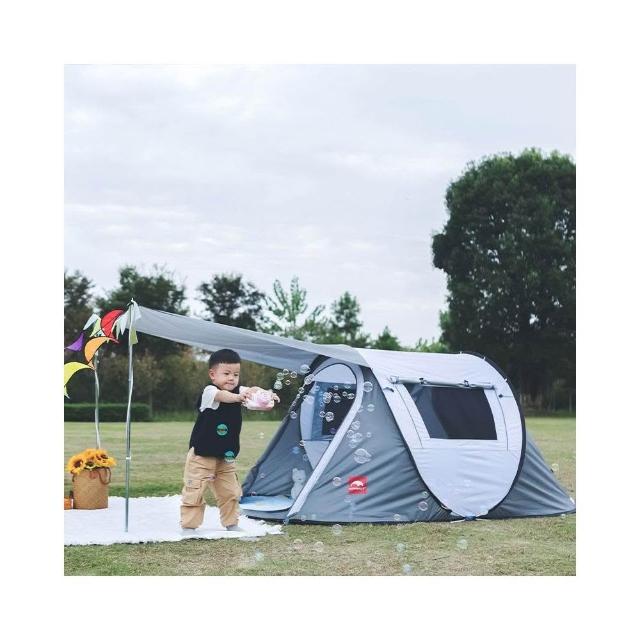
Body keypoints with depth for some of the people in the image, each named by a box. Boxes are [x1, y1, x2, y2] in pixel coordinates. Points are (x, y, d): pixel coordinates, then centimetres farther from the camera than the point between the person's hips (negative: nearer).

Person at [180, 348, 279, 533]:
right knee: (194, 491, -3)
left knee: (230, 492, 12)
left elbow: (253, 391, -16)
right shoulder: (209, 392, -18)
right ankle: (188, 526, 6)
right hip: (202, 454, -6)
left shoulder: (239, 391, 1)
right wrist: (238, 397, -60)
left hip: (226, 456, 6)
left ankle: (231, 523, 26)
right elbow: (221, 395, -40)